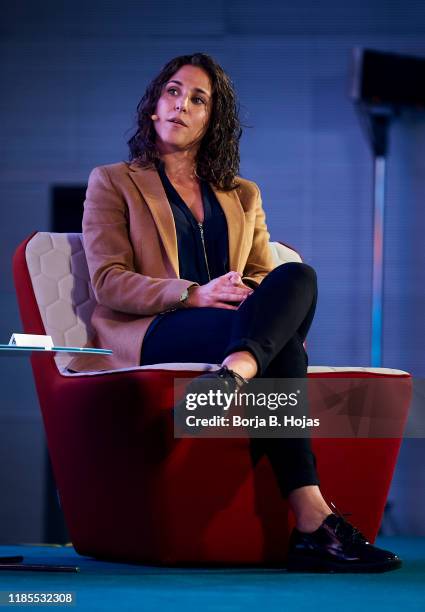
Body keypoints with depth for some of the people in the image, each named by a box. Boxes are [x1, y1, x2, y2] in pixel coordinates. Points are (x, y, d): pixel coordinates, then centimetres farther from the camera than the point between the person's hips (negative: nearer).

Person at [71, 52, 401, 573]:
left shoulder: (243, 196, 29)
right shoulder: (113, 183, 15)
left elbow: (263, 278, 20)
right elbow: (107, 282, 1)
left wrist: (266, 300, -9)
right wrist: (194, 295, -17)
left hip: (232, 326, 4)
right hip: (149, 336, -4)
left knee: (297, 276, -34)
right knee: (281, 344, -36)